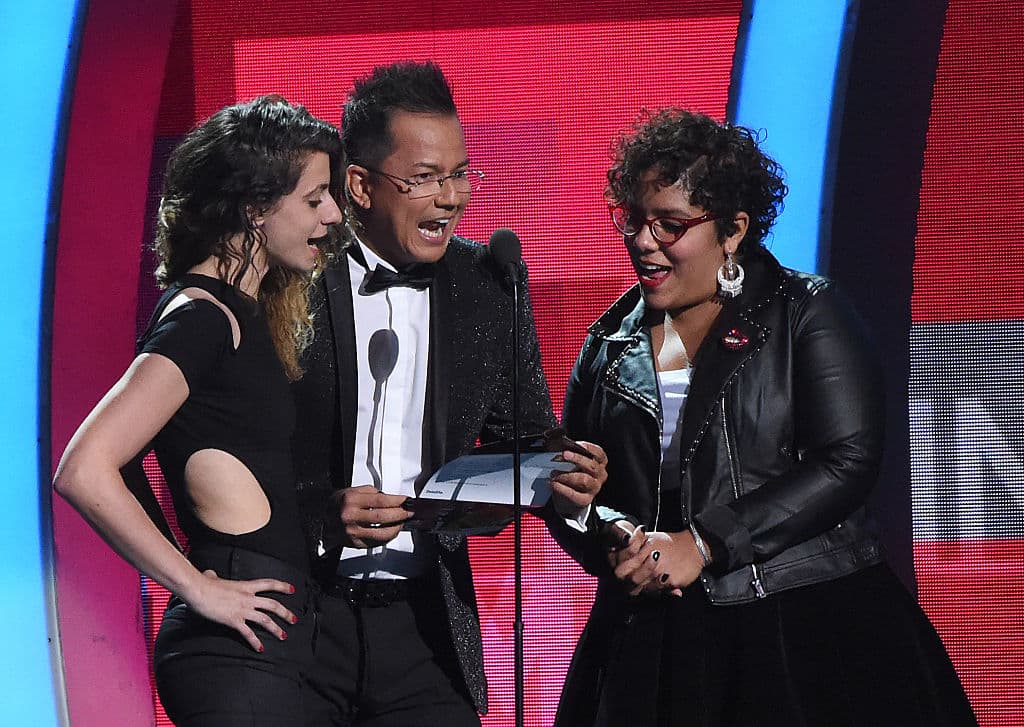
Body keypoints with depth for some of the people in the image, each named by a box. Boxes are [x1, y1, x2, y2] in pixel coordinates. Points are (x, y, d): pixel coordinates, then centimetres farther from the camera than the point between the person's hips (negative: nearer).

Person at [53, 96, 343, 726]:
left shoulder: (241, 313, 16)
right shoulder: (202, 318, -12)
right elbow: (84, 471, -21)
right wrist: (200, 590, -16)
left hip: (274, 638, 9)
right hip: (239, 651, -9)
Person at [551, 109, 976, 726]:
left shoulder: (806, 312, 0)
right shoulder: (611, 343, 13)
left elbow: (848, 462, -11)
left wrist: (701, 544, -16)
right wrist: (612, 538, -10)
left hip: (809, 622, -3)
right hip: (652, 646, 4)